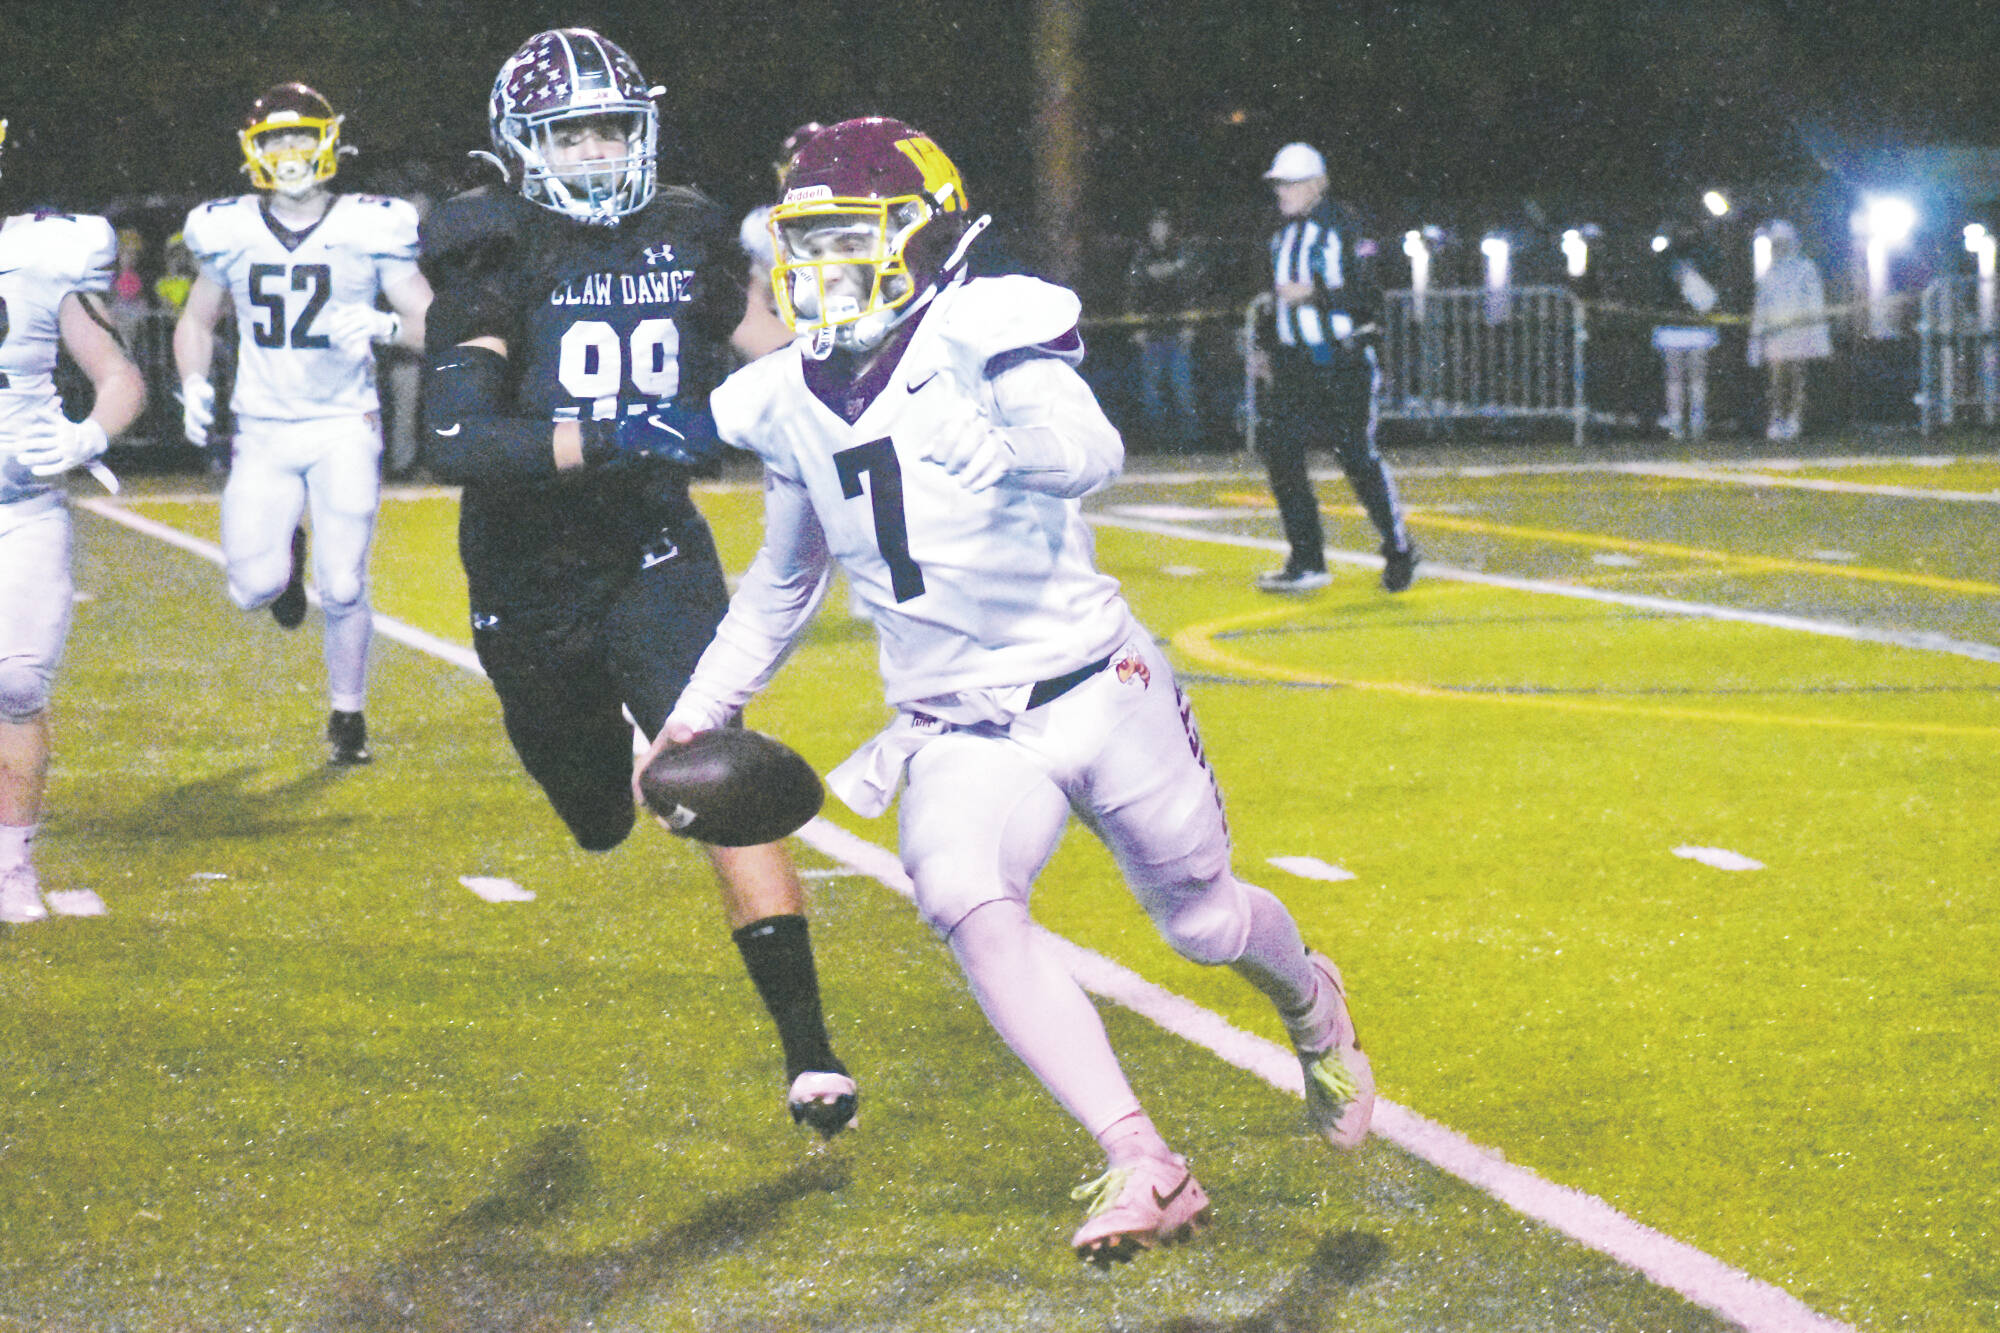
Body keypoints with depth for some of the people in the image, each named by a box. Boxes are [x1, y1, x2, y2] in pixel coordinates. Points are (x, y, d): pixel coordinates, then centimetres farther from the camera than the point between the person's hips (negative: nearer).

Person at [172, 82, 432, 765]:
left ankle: (347, 714, 18)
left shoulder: (370, 228, -5)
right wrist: (193, 387, -1)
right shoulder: (229, 233, 1)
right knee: (254, 588, -10)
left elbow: (432, 325, -3)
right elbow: (196, 322, 17)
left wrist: (383, 325, -24)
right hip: (263, 430, 2)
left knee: (343, 588, -5)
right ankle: (286, 557, 27)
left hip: (346, 427, -2)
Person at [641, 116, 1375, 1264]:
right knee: (967, 906, -27)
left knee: (1205, 924, 12)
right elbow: (786, 578, 22)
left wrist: (1011, 367, -46)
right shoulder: (789, 406, 5)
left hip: (1096, 693, -4)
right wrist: (705, 706, 22)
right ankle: (1142, 1166, -30)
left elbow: (1085, 462, -33)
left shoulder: (978, 339, -14)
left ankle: (1312, 1004, 51)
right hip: (959, 735, 4)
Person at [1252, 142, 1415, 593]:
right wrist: (1275, 354, 23)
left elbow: (1369, 297, -15)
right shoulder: (1284, 235, 14)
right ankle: (1307, 562, 1)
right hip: (1298, 362, 7)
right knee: (1279, 446, -4)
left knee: (1358, 456, -4)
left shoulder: (1342, 229, -11)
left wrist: (1314, 296, -23)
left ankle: (1399, 550, 14)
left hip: (1345, 361, -7)